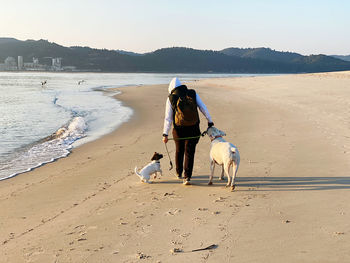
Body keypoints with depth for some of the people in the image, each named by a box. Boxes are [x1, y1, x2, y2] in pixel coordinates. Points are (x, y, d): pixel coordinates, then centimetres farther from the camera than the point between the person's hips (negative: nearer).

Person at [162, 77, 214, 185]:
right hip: (193, 130, 0)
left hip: (179, 130, 0)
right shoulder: (193, 94, 2)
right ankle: (187, 177, -6)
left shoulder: (171, 98, -2)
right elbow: (203, 108, 2)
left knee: (179, 151, 20)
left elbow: (168, 117, -4)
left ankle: (179, 173, 38)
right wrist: (209, 121, 13)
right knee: (189, 153, 3)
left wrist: (165, 134, -2)